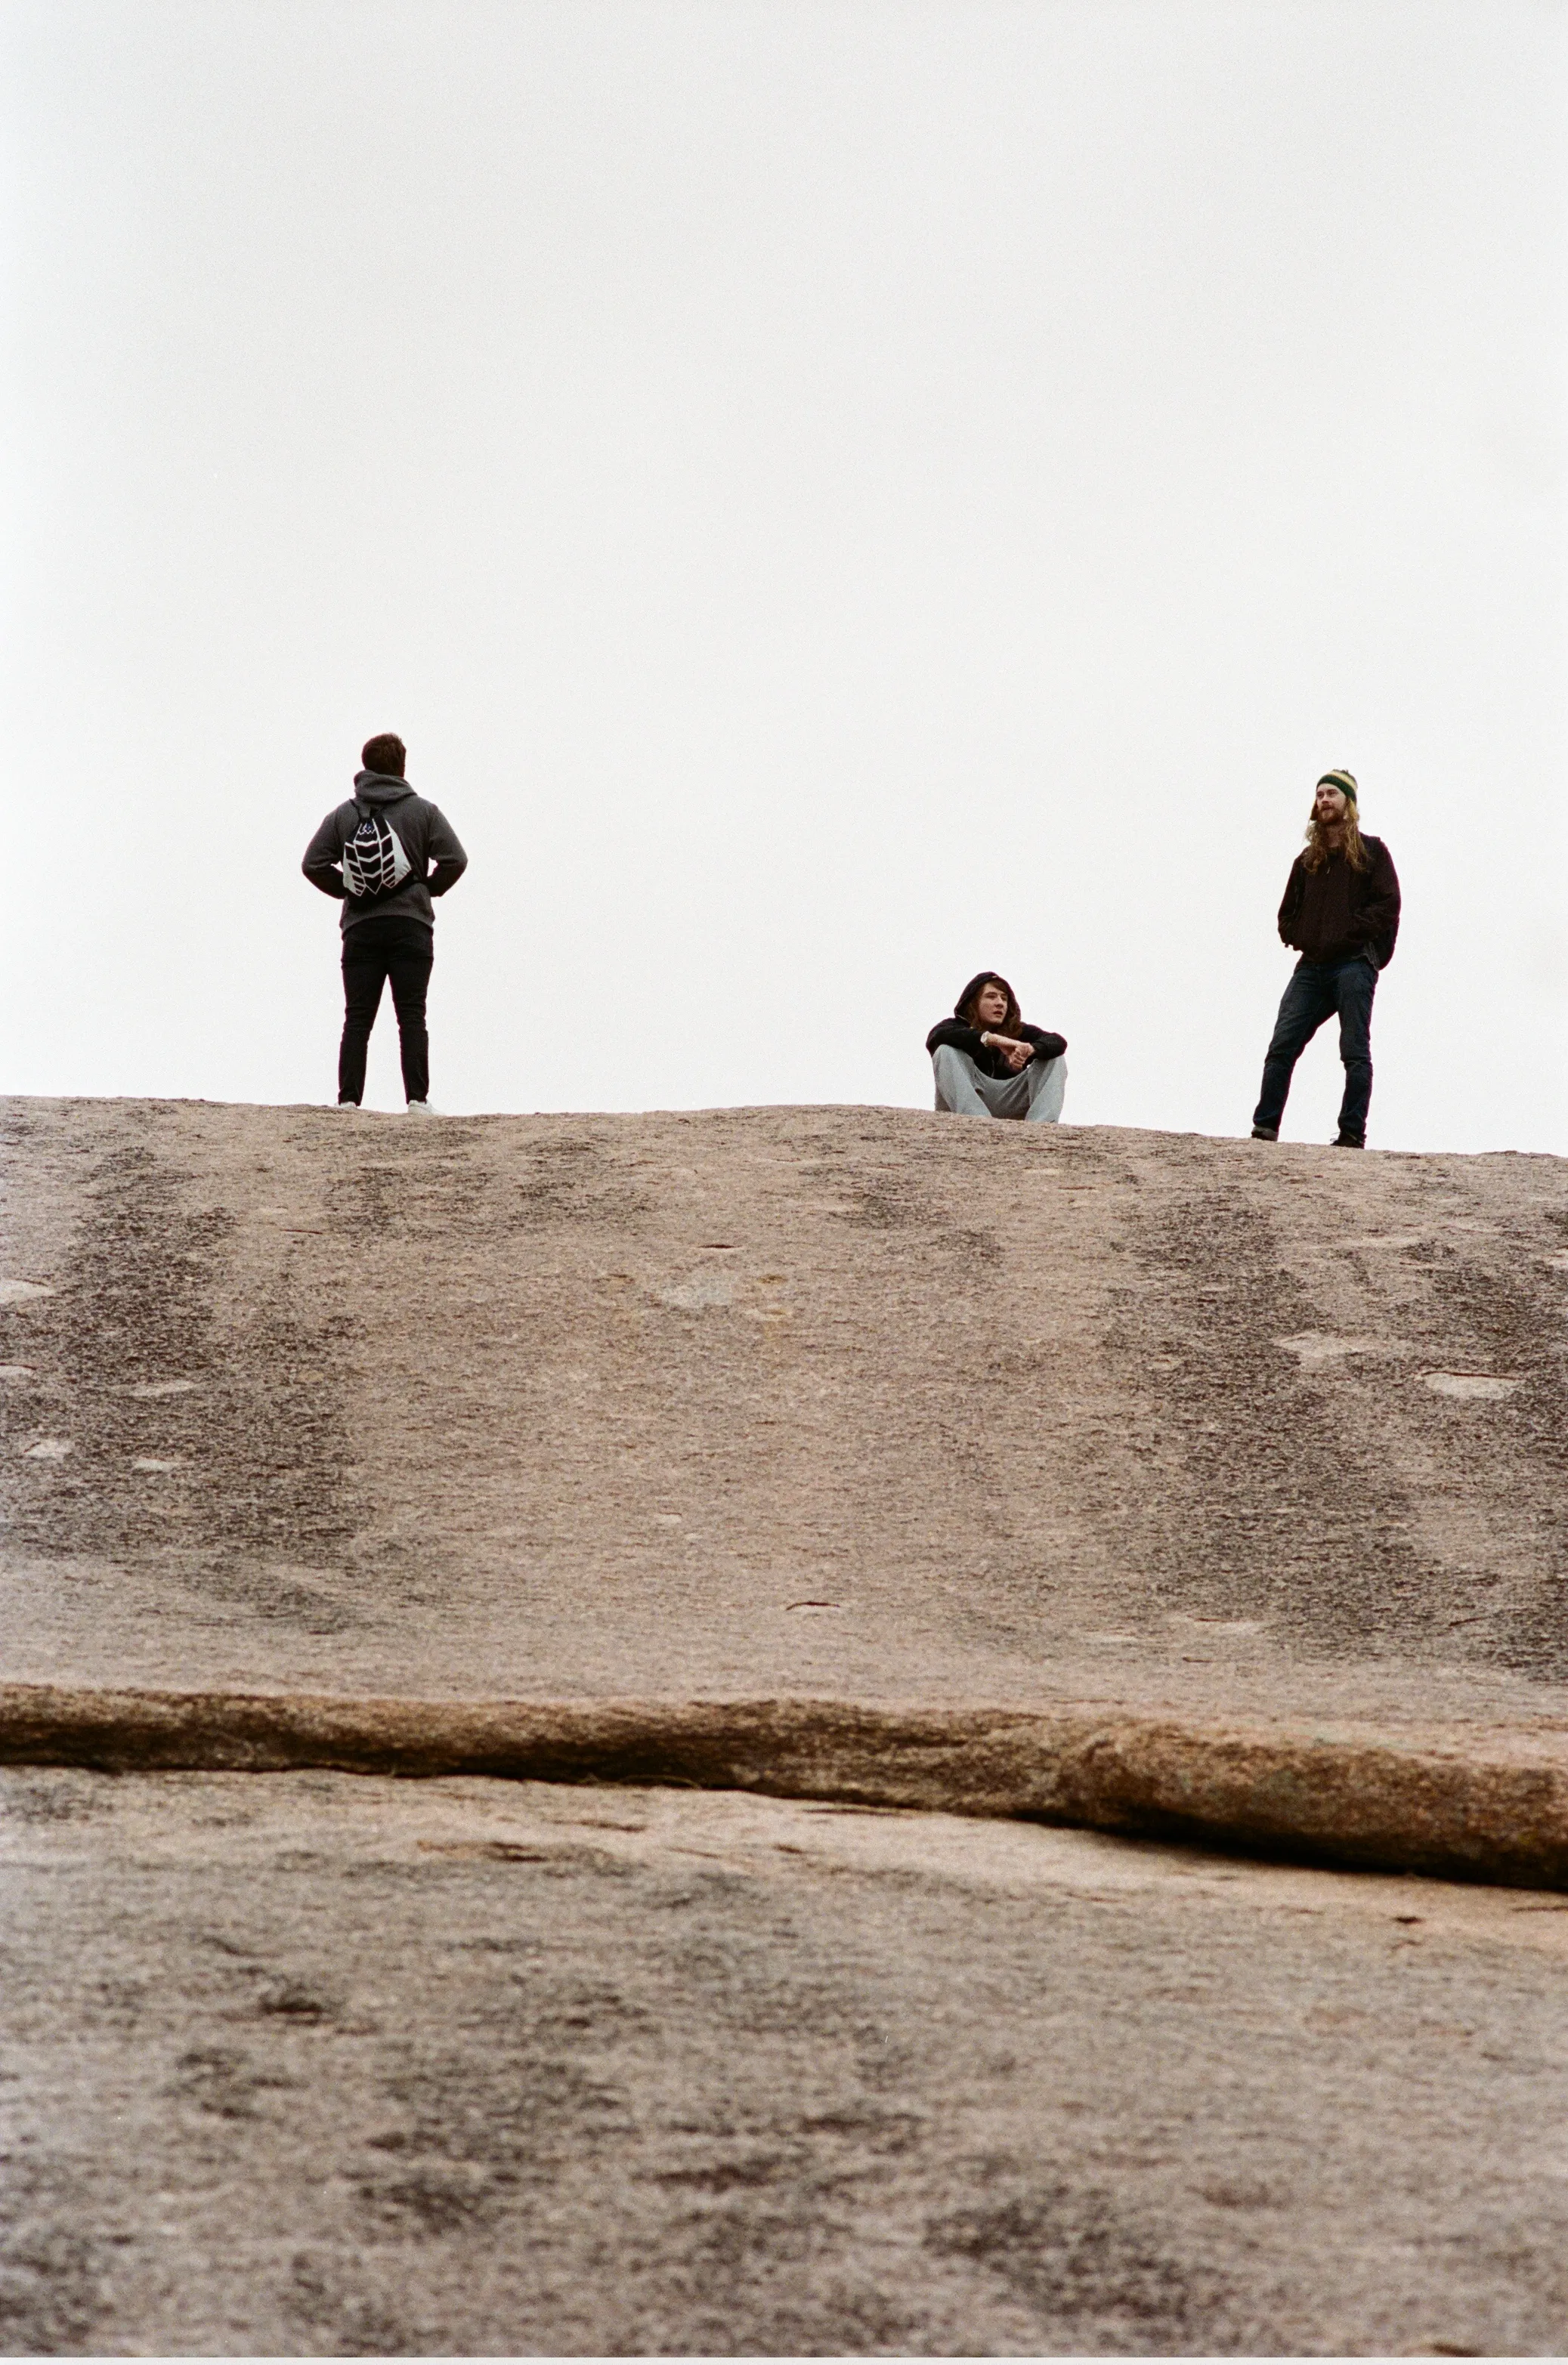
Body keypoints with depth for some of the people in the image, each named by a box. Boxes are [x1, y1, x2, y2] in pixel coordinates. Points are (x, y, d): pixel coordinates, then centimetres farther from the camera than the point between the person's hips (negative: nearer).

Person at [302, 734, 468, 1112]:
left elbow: (313, 864, 3)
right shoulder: (422, 810, 2)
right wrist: (428, 890, 11)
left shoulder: (343, 814, 7)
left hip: (360, 929, 2)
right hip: (411, 926, -1)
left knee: (356, 1019, 3)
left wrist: (347, 890, 13)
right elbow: (455, 860, -4)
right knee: (412, 1017, -3)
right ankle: (417, 1099, -11)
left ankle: (348, 1099, -4)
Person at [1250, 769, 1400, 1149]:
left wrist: (1350, 934, -12)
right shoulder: (1308, 859, 21)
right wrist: (1296, 937, 9)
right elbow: (1288, 910, 27)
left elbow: (1388, 904, -5)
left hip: (1353, 964, -5)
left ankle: (1353, 1133, -8)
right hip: (1312, 965, 5)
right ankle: (1264, 1128, -7)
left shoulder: (1370, 852, 6)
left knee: (1355, 1052, -6)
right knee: (1281, 1047, -5)